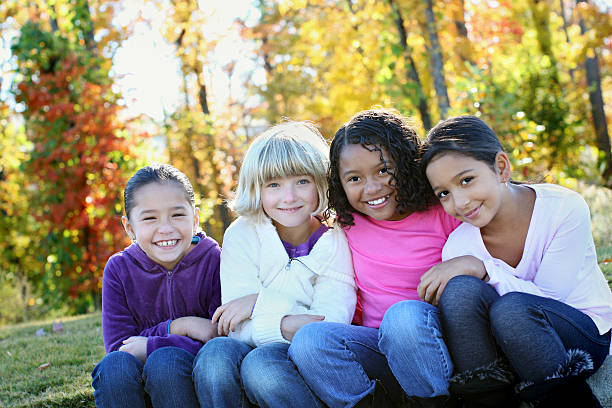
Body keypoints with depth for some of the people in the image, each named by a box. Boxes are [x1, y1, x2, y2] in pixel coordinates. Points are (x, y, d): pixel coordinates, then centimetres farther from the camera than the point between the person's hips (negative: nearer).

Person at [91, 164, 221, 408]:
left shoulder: (215, 261, -8)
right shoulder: (119, 269, 0)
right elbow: (117, 345, -7)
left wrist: (150, 347, -17)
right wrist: (178, 327, -20)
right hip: (137, 388, 2)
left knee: (165, 359, -32)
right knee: (114, 364, -29)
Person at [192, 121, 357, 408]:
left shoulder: (335, 242, -1)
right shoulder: (242, 234, 1)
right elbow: (240, 328, -7)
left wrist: (261, 302, -15)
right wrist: (288, 325, -25)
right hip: (253, 348, 1)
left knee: (261, 361, -34)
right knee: (216, 351, -32)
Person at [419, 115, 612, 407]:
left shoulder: (565, 209, -18)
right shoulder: (457, 249, -10)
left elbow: (548, 298, -18)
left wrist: (482, 268, -28)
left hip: (586, 333, -2)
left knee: (511, 309, -35)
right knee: (460, 290, -28)